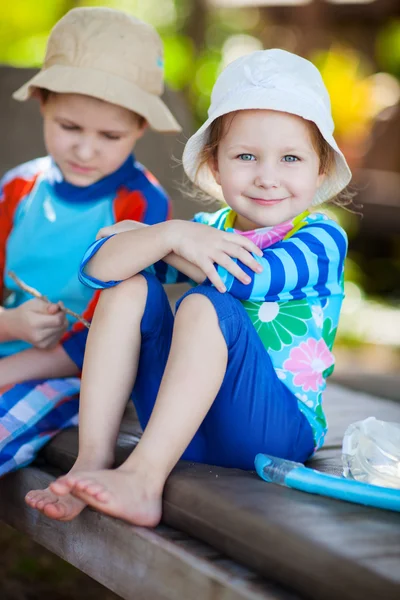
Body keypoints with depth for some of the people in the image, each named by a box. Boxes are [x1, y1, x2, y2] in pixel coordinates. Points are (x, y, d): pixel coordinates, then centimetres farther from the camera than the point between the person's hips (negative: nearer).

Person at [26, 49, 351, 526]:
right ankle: (92, 461, -15)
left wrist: (139, 236, -10)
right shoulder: (205, 229, 10)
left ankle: (142, 479, -32)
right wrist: (169, 235, -25)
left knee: (204, 305, -27)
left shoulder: (322, 240, -5)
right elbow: (97, 267, -4)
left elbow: (245, 278, -25)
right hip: (186, 422, 6)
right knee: (130, 285, -8)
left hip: (279, 428, -5)